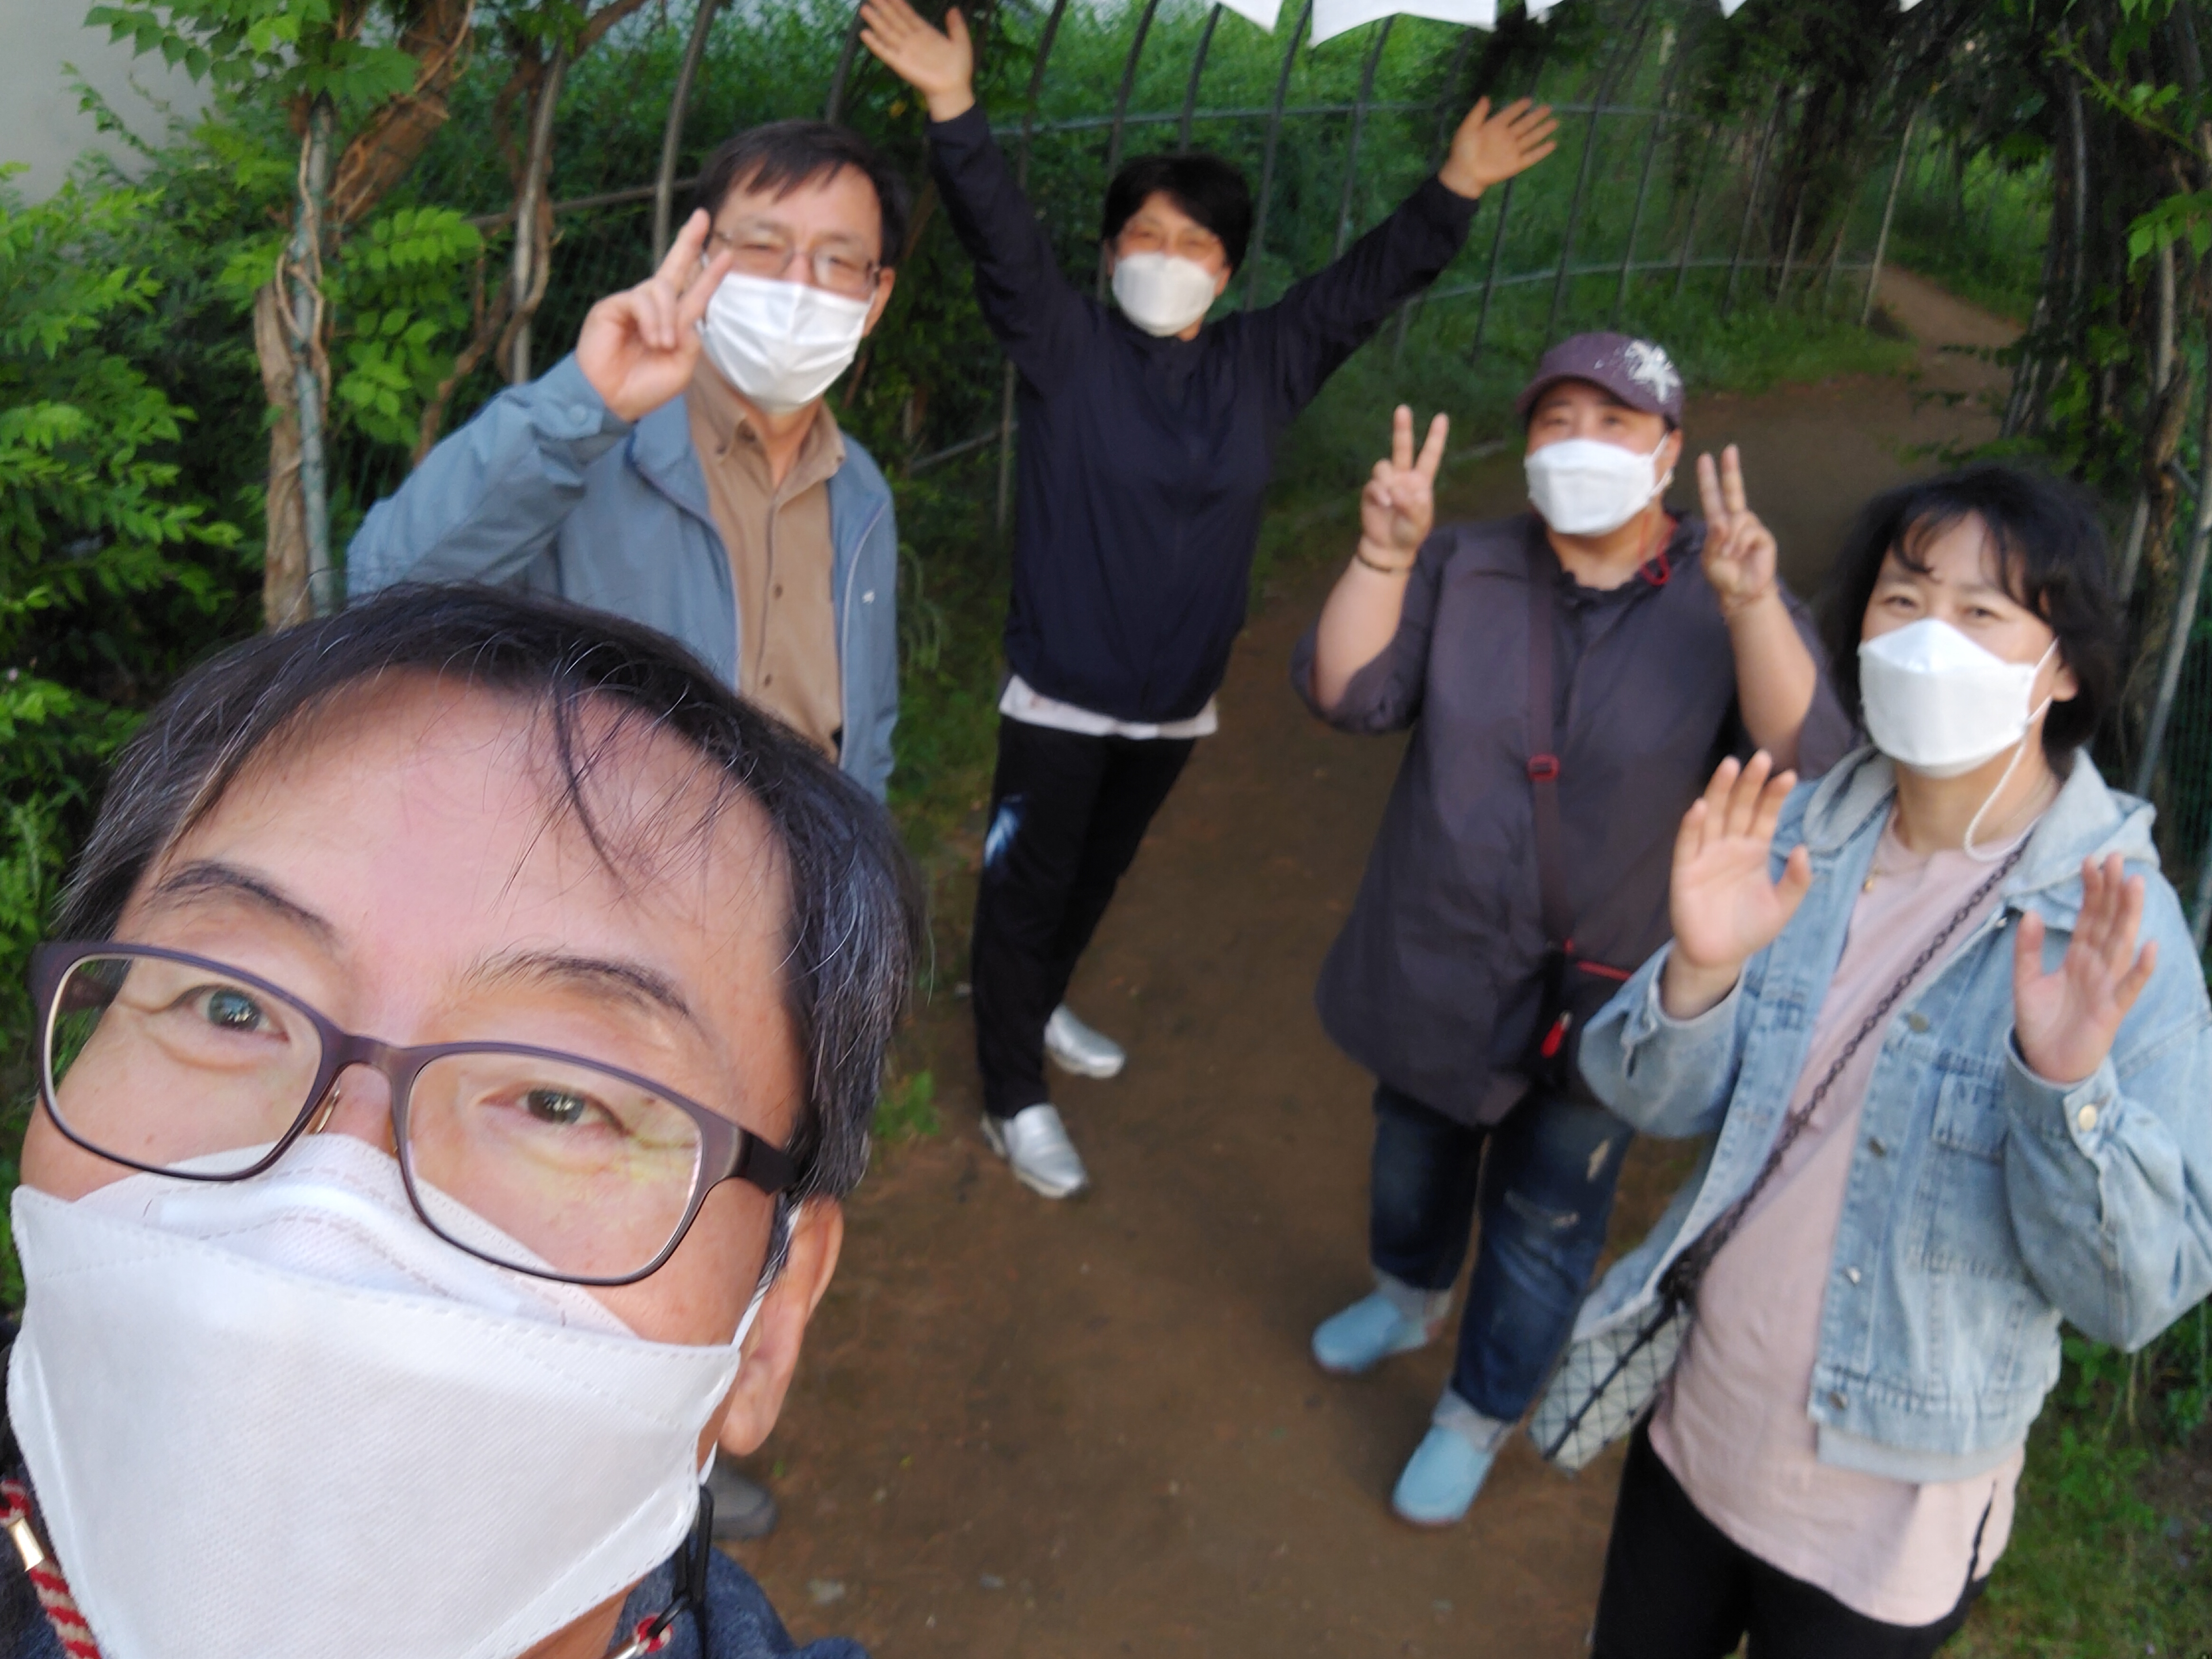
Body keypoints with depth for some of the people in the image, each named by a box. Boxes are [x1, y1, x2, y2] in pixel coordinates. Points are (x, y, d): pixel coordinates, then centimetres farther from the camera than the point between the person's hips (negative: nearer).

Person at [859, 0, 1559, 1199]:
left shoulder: (1262, 366, 2)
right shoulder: (1067, 346, -8)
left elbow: (1370, 282, 3)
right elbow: (1000, 236, -21)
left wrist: (1457, 190, -6)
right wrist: (954, 110, -36)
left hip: (1178, 700, 5)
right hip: (1060, 694, -4)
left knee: (1099, 874, 24)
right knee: (1028, 887, 5)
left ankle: (1036, 1009, 49)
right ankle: (1016, 1099, 20)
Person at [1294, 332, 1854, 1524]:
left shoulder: (1725, 601, -12)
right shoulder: (1464, 570, -7)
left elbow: (1811, 764, -25)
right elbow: (1346, 693, -17)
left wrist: (1751, 607, -39)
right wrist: (1385, 551, -30)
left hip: (1606, 993, -2)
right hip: (1440, 962, 3)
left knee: (1545, 1221, 15)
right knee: (1416, 1151, 27)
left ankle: (1479, 1413, 42)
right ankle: (1409, 1298, 59)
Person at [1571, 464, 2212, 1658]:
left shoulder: (2114, 926, -18)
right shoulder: (1796, 837, -8)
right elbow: (1655, 1101, -8)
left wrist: (2067, 1085, -36)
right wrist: (1696, 974, -27)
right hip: (1697, 1429, 3)